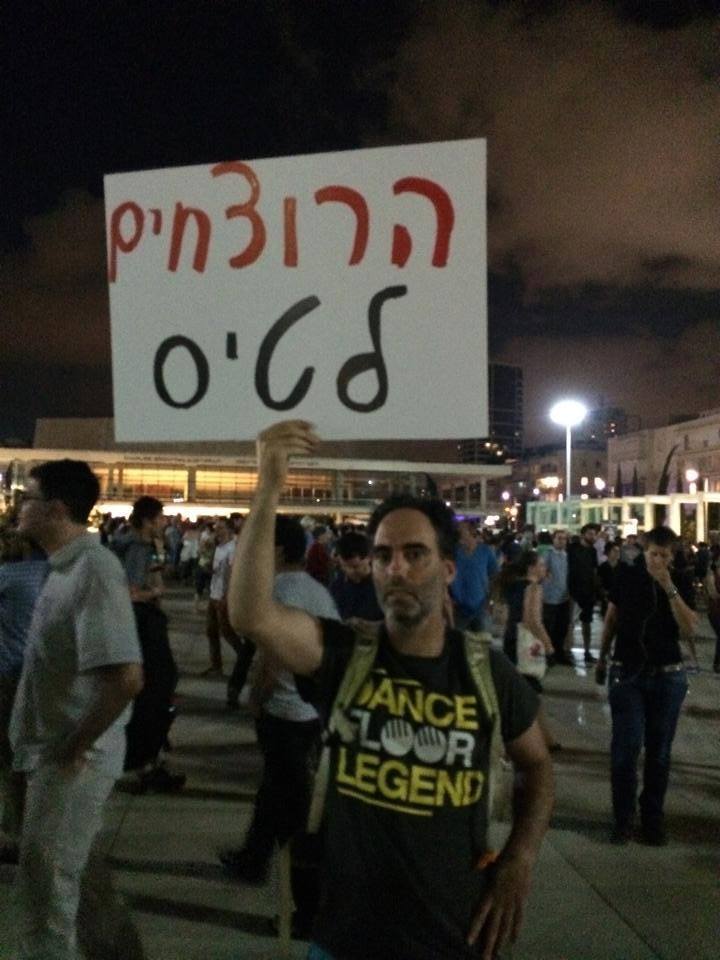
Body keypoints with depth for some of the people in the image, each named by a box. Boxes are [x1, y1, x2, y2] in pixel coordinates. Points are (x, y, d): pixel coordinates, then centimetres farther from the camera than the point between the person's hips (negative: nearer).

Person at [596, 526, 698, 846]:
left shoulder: (680, 584, -1)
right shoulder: (627, 576, -2)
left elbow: (688, 629, -14)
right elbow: (611, 619, 8)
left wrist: (669, 588, -21)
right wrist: (602, 658, 12)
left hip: (668, 676, 1)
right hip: (627, 673, -1)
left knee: (659, 751, 8)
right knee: (626, 747, -5)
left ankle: (653, 817, 22)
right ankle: (623, 818, 9)